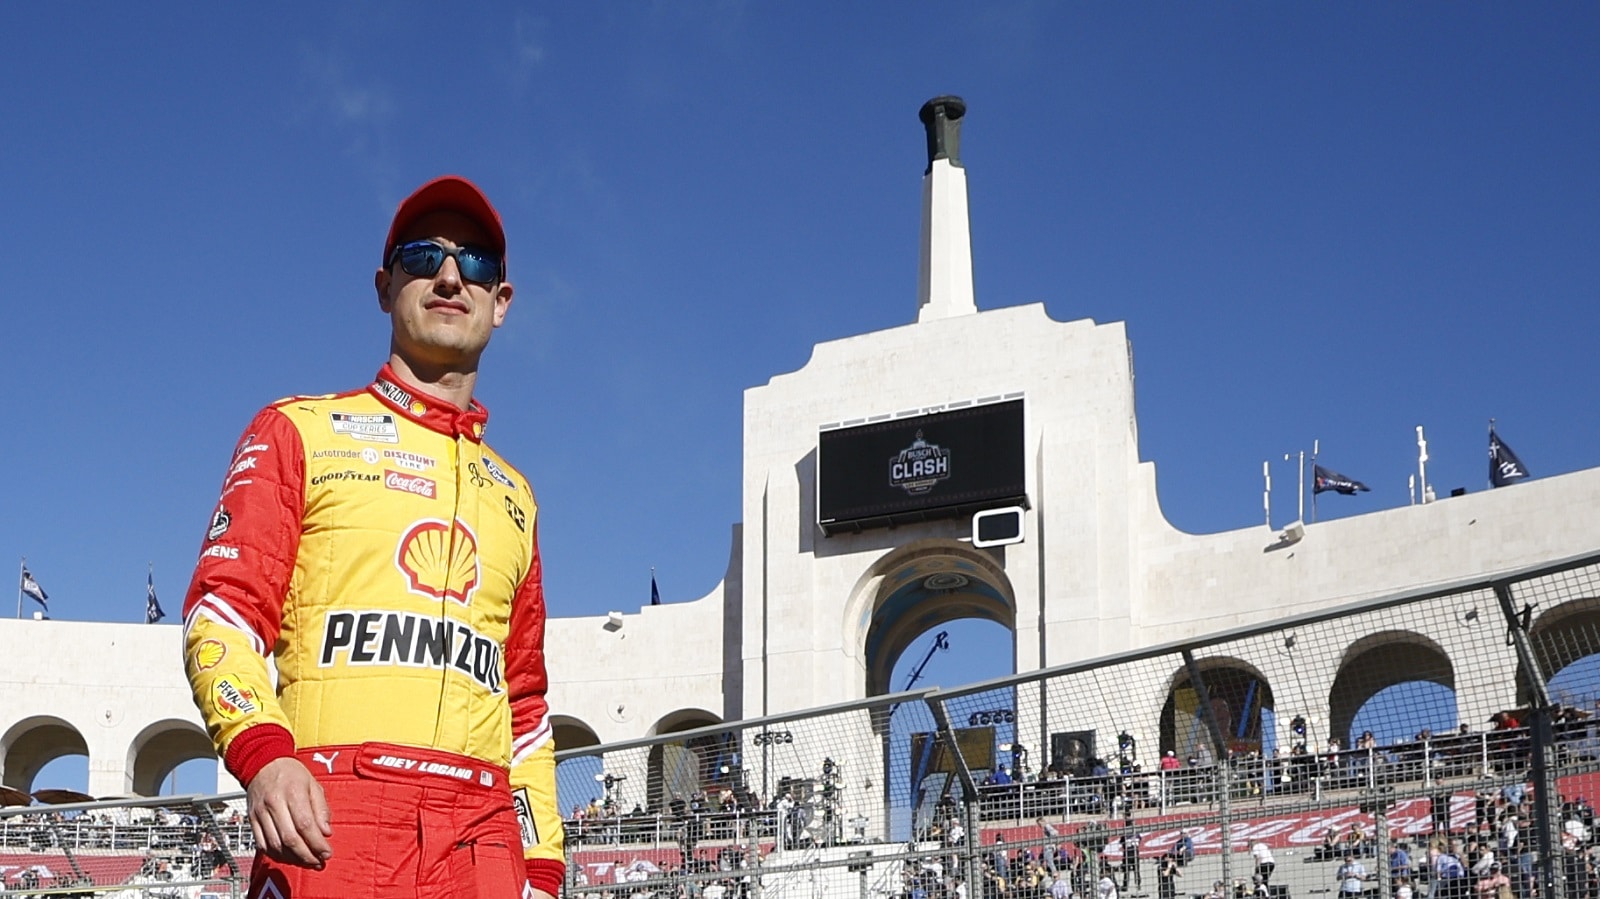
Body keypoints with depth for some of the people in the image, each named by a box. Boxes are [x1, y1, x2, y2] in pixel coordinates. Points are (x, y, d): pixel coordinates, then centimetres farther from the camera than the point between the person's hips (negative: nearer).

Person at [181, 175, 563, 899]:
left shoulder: (512, 495, 24)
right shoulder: (300, 431, 12)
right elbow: (221, 611, 0)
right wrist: (262, 754, -18)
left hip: (483, 833, 4)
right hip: (331, 819, -4)